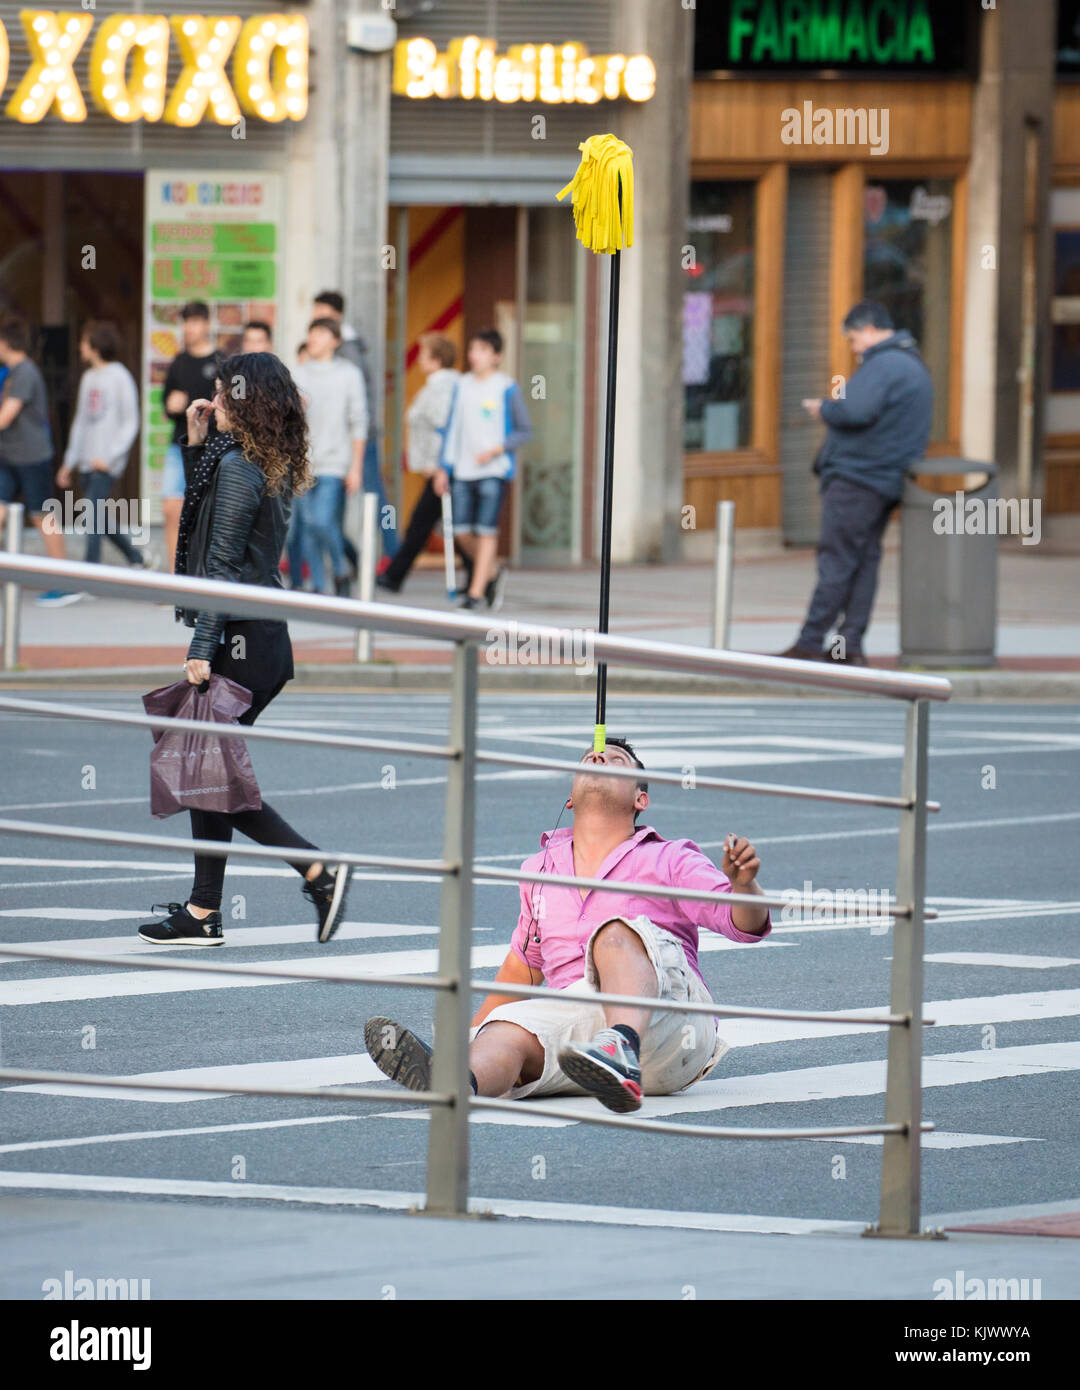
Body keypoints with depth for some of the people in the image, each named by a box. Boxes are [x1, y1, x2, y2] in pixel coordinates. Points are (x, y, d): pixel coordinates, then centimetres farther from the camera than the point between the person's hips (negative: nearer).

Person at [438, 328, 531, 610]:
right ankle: (492, 573, 24)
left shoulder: (507, 388, -2)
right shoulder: (463, 386, 10)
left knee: (486, 530, -8)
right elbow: (453, 428, 16)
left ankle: (476, 591, -5)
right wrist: (445, 468, 11)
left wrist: (497, 450, -14)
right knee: (462, 530, 1)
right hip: (464, 470, 5)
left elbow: (524, 431, 1)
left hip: (494, 470, -5)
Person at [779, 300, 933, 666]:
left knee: (837, 559, -9)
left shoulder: (882, 365, -13)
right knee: (866, 559, 8)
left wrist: (823, 409, -7)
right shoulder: (914, 365, 20)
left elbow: (856, 412, -25)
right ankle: (850, 644, 4)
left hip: (856, 477, -10)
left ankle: (810, 643, -9)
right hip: (888, 481, 10)